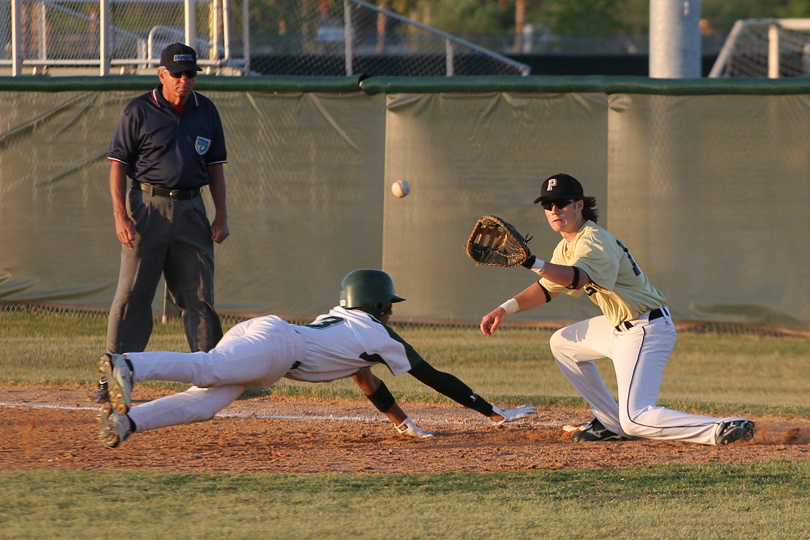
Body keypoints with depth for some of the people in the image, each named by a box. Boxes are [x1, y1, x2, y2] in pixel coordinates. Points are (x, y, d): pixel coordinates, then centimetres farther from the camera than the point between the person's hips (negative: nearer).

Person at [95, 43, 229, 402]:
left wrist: (221, 216, 7)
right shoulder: (139, 112, -2)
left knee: (199, 296, 4)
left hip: (191, 209, 3)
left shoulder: (206, 112, 10)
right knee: (132, 294, -5)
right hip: (148, 206, -3)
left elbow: (215, 166, 15)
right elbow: (117, 165, -2)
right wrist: (121, 216, -12)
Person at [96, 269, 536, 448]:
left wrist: (404, 423, 57)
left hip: (252, 330, 8)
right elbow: (433, 377, 22)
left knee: (203, 402, -11)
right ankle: (128, 366, -55)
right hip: (274, 343, -8)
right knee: (207, 372, -31)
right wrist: (491, 413, 29)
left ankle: (125, 420, -35)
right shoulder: (379, 336, 19)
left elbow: (365, 379, 50)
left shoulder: (341, 320, 40)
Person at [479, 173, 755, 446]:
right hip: (620, 328, 11)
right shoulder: (567, 247, 12)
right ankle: (610, 424, 24)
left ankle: (725, 429, -26)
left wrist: (531, 262, -55)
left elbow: (575, 279, -41)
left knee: (636, 419, -21)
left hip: (646, 331, -11)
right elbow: (547, 288, 23)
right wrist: (505, 309, 11)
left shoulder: (594, 242, -20)